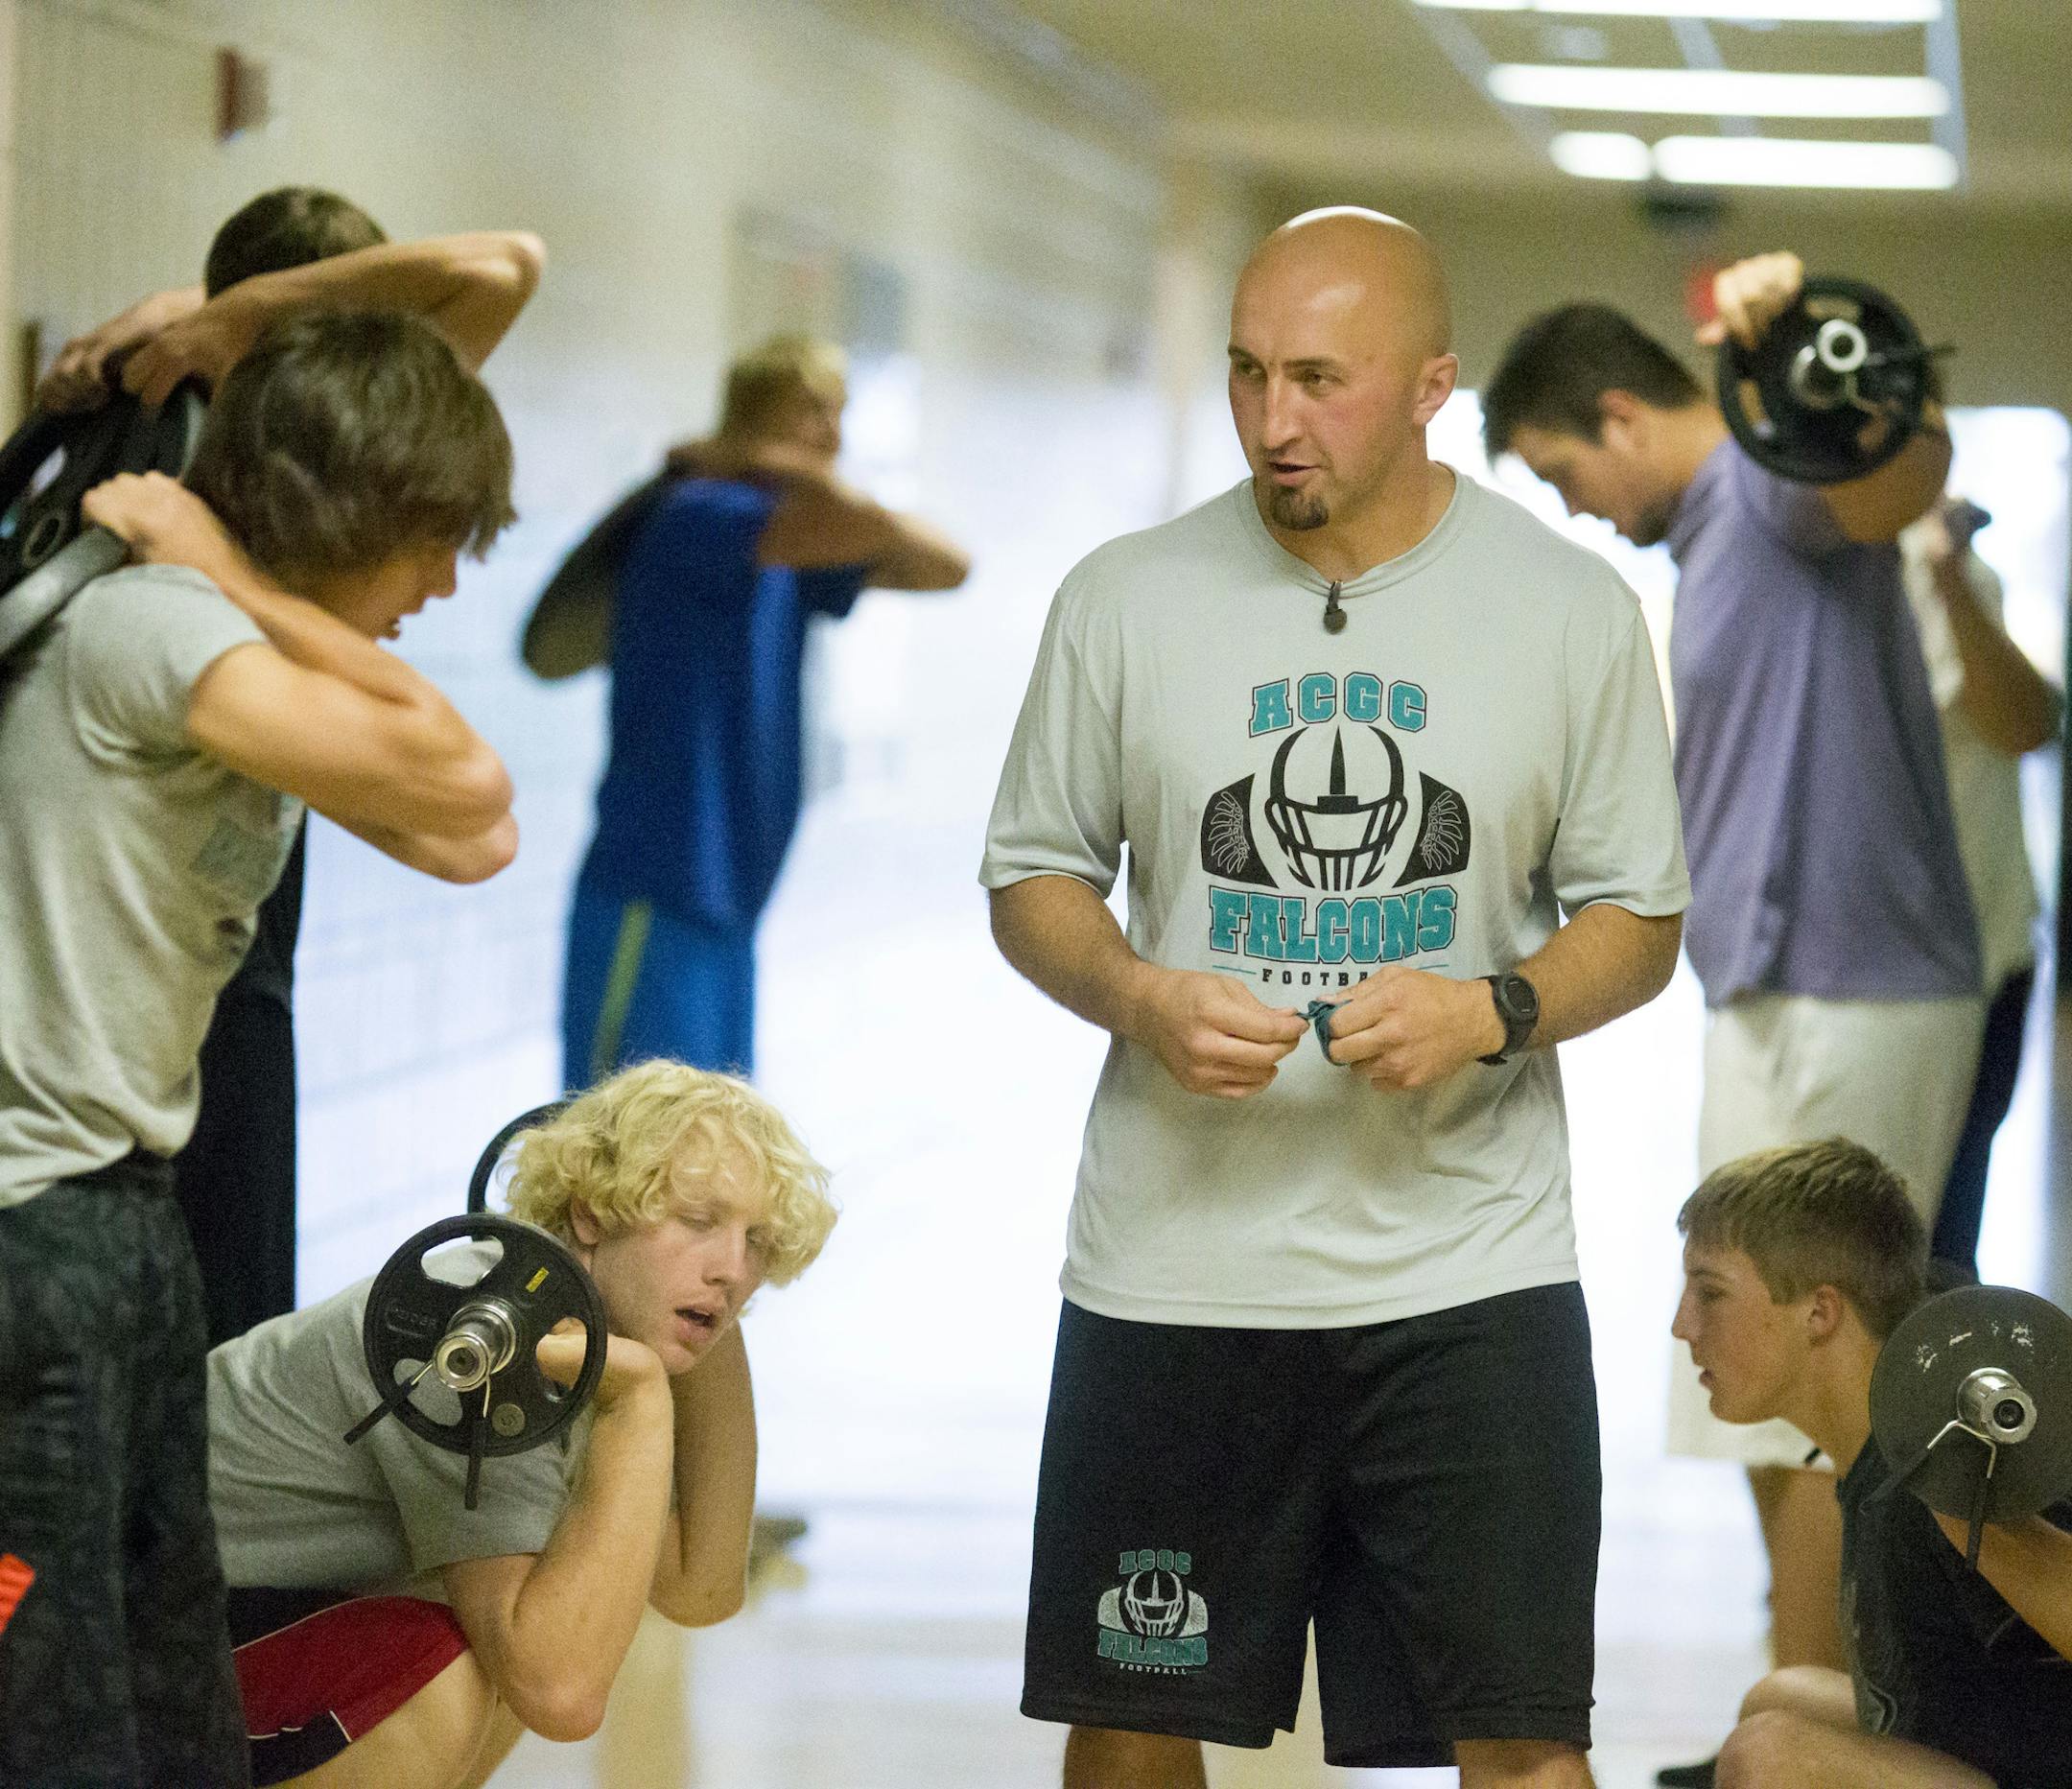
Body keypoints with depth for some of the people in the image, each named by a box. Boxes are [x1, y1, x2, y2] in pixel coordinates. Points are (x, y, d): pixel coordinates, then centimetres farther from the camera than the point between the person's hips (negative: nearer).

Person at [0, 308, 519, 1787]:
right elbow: (462, 790, -25)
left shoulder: (246, 655, 13)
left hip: (125, 1217, 10)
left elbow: (470, 843, 4)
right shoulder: (152, 623, -18)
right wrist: (239, 587, -16)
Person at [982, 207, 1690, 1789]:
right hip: (1173, 1268, 1)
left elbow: (1639, 921, 6)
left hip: (1470, 1264, -1)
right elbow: (1032, 874, 9)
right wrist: (1139, 999, -12)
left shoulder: (1574, 610, 1)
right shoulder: (1125, 600, 2)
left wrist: (1493, 1011, -14)